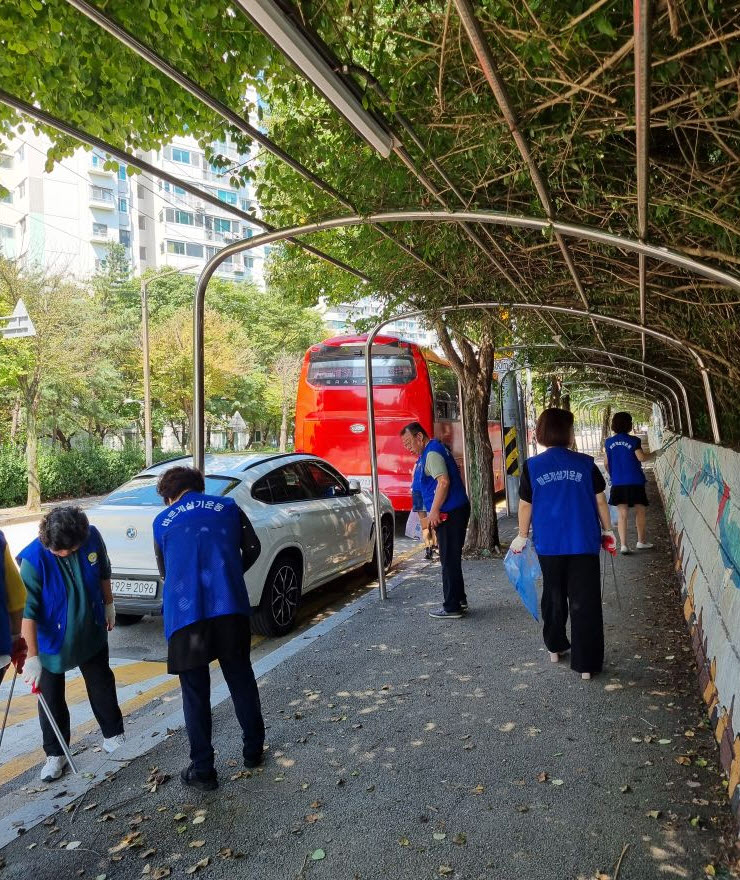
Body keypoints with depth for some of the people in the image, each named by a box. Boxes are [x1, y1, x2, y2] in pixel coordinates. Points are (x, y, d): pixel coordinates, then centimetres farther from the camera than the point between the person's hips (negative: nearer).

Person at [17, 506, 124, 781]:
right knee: (51, 697, 8)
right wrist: (32, 657, -27)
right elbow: (27, 611, -27)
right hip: (52, 638, -3)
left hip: (92, 632, 3)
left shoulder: (92, 537, -20)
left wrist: (108, 605, 10)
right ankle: (55, 754, 27)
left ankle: (114, 736, 36)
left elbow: (103, 572, 0)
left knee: (102, 684, 17)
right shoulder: (34, 558, -30)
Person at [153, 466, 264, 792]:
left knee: (195, 692, 11)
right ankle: (253, 750, 32)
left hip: (184, 615, -1)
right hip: (230, 608, 1)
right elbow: (252, 548, 11)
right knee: (241, 679, 19)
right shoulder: (227, 507, 10)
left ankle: (202, 770, 18)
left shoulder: (162, 521, 11)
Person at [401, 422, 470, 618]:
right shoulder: (436, 450, 18)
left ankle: (452, 606, 3)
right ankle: (459, 599, 26)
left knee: (449, 560, -4)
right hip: (455, 511, 10)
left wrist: (434, 510, -22)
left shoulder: (432, 454, -14)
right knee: (451, 558, 17)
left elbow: (444, 481, -25)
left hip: (450, 513, -10)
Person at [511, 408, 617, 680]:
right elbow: (600, 501, 0)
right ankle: (586, 664, 8)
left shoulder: (532, 466, -4)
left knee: (553, 597, 20)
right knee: (584, 603, 4)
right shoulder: (585, 464, -5)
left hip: (549, 544, 1)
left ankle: (555, 647, 35)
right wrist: (607, 530, 13)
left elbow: (525, 505, 1)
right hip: (584, 543, -1)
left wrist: (523, 536, 13)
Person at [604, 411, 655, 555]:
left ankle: (623, 544, -2)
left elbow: (606, 463, 8)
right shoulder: (633, 441, -8)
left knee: (622, 514, 5)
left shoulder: (608, 443, 4)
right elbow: (641, 457, -15)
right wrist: (654, 454, 3)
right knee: (640, 510, 15)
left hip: (617, 483, 3)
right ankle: (641, 541, 23)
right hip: (635, 482, -3)